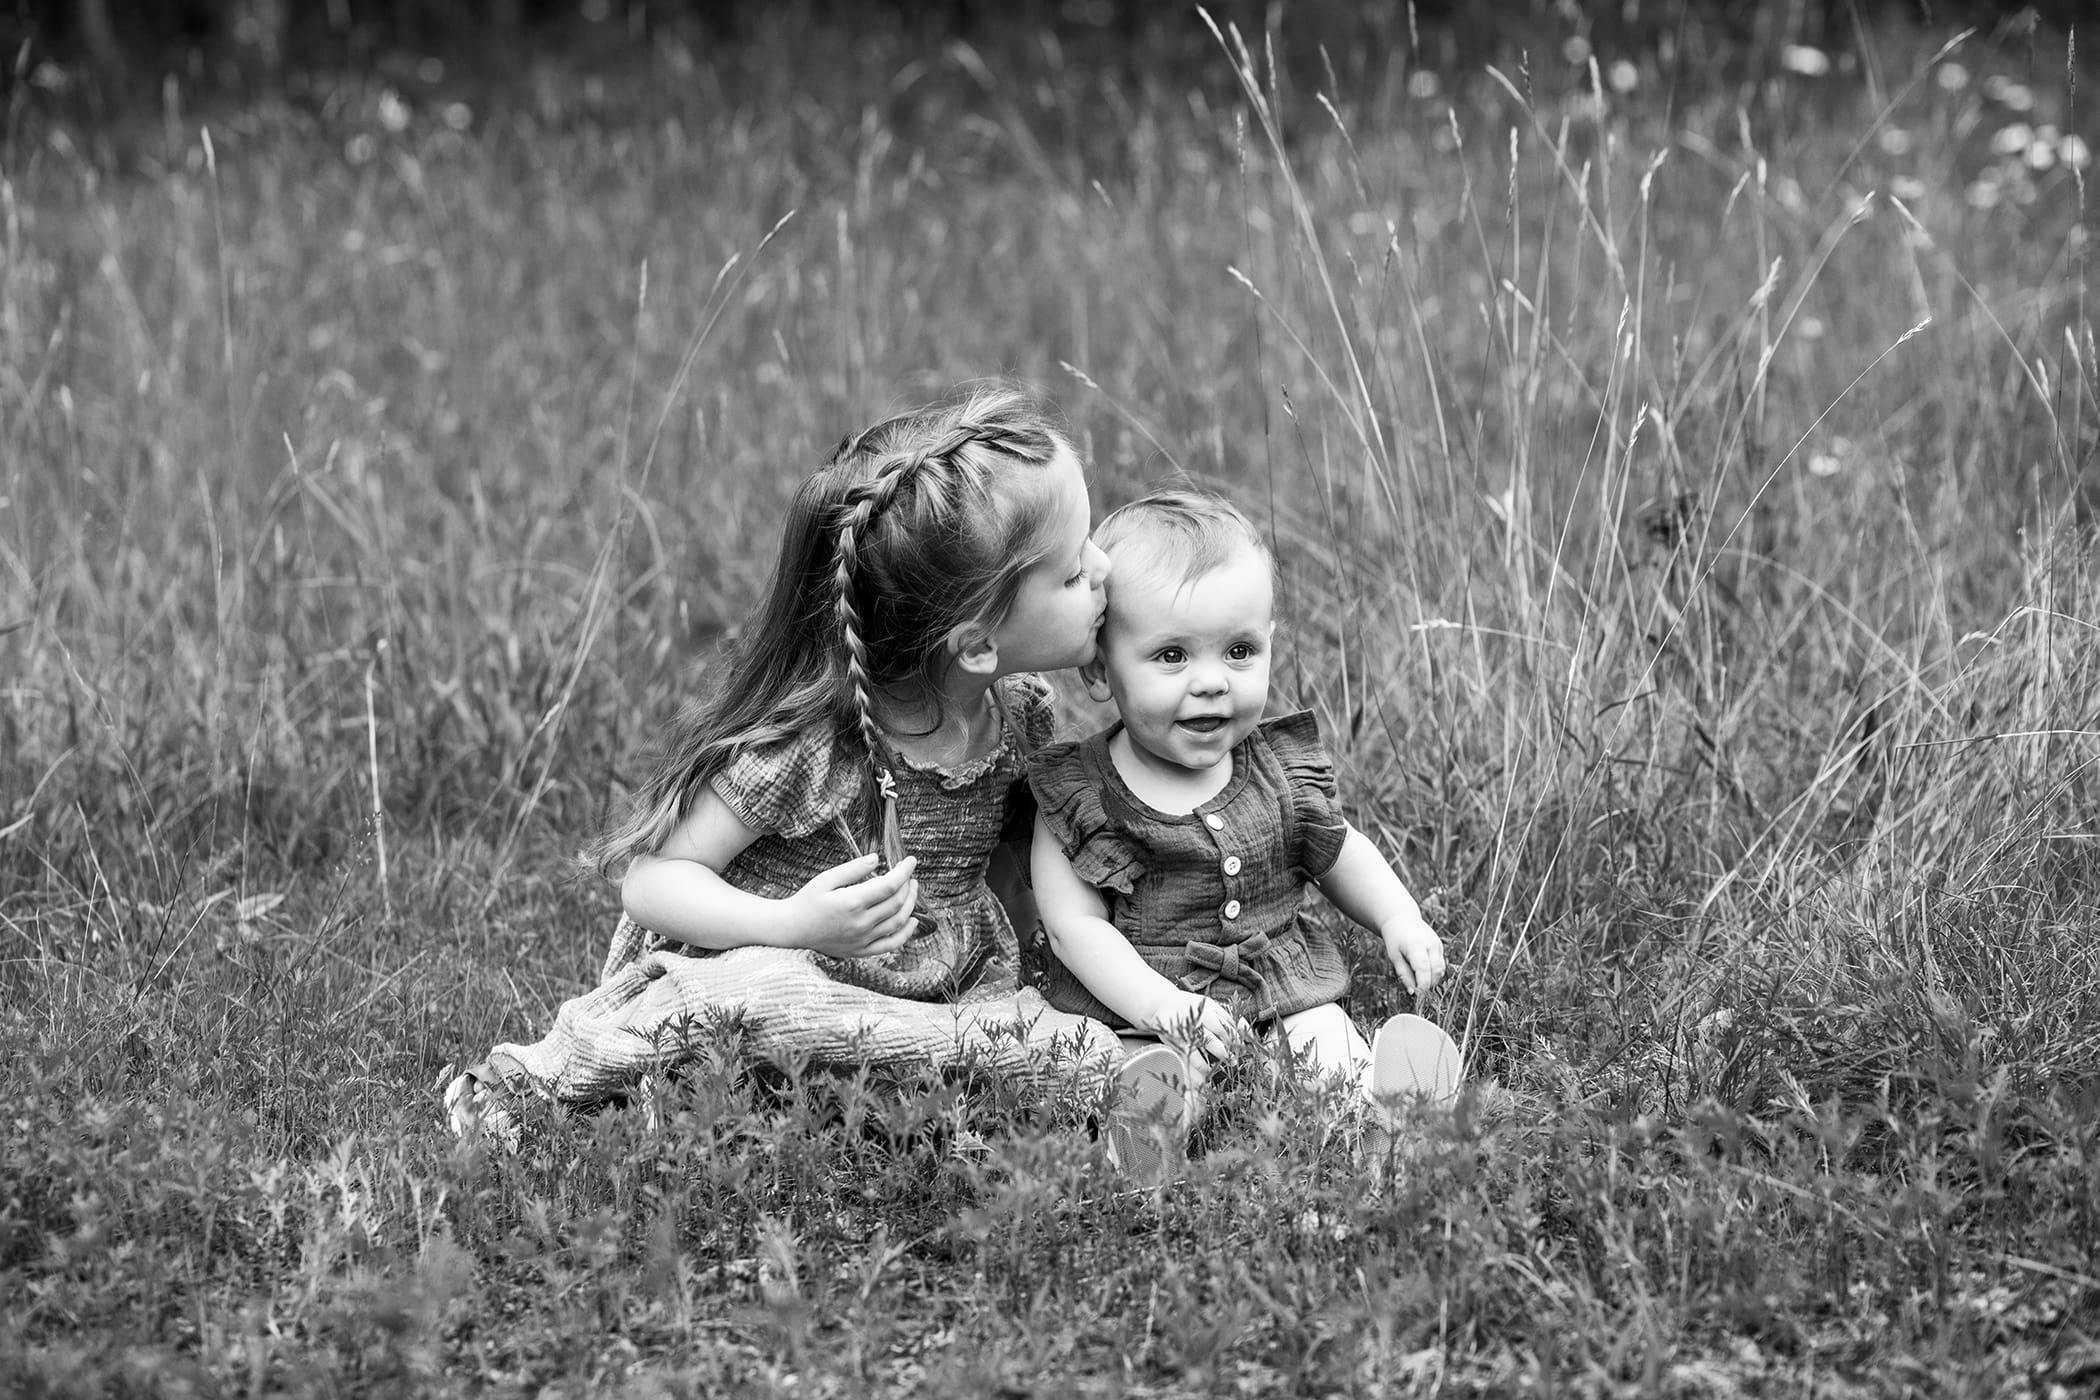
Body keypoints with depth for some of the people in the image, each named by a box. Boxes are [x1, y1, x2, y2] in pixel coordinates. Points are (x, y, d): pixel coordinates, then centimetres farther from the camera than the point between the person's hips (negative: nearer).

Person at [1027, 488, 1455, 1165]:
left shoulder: (1282, 772, 7)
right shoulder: (1077, 797, -5)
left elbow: (1336, 850, 25)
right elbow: (1075, 924, -10)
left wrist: (1398, 917, 6)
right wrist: (1162, 1007, -23)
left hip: (1287, 995, 3)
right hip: (1135, 1011, -3)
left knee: (1336, 1051, -25)